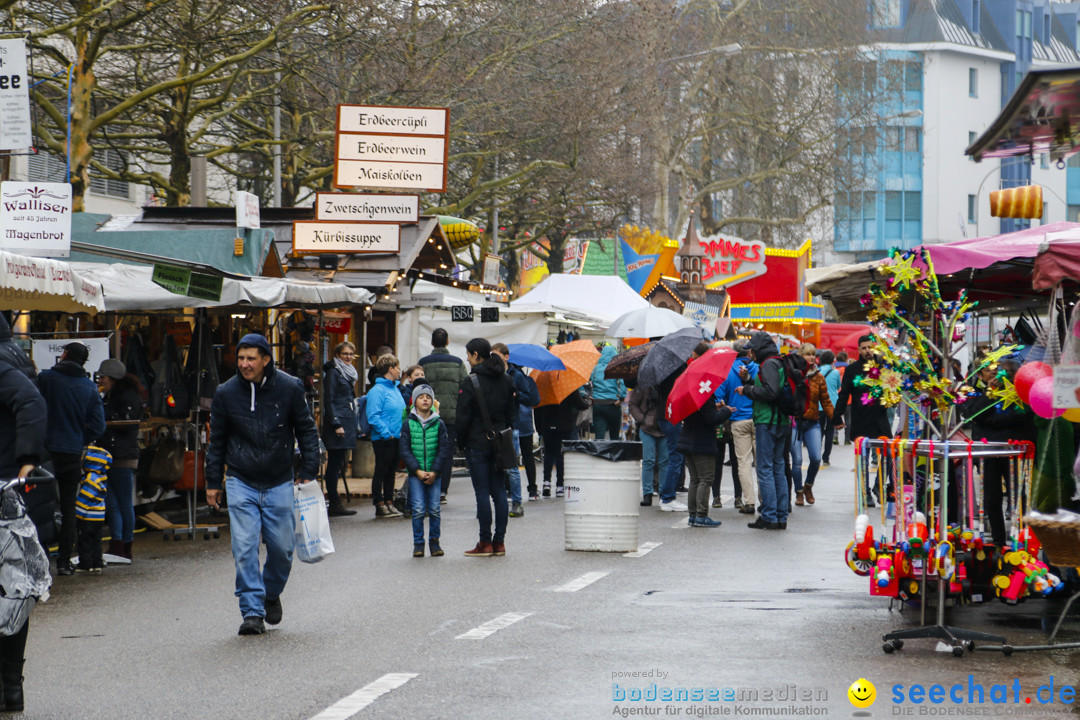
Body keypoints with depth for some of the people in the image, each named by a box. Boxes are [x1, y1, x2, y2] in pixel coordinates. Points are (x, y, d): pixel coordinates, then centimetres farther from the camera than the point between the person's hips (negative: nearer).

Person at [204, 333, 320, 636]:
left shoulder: (289, 388, -5)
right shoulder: (226, 393, -2)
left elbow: (306, 429, 6)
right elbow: (217, 440, 8)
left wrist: (308, 469, -1)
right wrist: (213, 482, 8)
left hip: (279, 483, 0)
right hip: (240, 483, 0)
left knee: (282, 548, 4)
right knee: (245, 549, -9)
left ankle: (272, 594, 32)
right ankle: (252, 612, -5)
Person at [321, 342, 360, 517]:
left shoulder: (349, 373, 19)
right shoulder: (333, 372, -8)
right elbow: (328, 400, -13)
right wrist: (336, 424, -19)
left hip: (347, 422, 9)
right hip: (337, 421, -9)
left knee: (337, 463, 9)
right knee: (335, 462, -7)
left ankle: (335, 503, 11)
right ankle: (334, 504, -7)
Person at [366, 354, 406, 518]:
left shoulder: (395, 389, 14)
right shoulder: (377, 390, -13)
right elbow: (373, 417, -19)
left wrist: (403, 431, 11)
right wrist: (386, 434, -21)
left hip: (397, 438, 8)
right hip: (383, 439, -8)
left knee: (391, 472, 12)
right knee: (381, 472, -1)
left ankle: (389, 503, 18)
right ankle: (380, 506, 3)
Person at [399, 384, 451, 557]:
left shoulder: (439, 424, 4)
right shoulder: (408, 424, 2)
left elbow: (444, 449, 2)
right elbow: (404, 450, -1)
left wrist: (434, 472, -8)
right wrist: (417, 470, -10)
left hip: (434, 473, 1)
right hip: (415, 473, -1)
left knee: (434, 509, -1)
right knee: (418, 509, -7)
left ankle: (434, 541, 11)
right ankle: (418, 543, 2)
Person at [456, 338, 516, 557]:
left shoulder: (471, 382, -12)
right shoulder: (505, 380, 9)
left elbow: (464, 417, -11)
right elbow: (512, 412, 13)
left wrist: (461, 443, -1)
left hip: (477, 442, -6)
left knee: (482, 493, -3)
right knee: (499, 491, 7)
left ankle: (485, 543, -2)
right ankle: (499, 542, 9)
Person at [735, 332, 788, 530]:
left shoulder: (769, 364, -11)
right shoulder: (779, 363, 18)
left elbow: (770, 392, -22)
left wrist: (746, 390, -11)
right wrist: (747, 380, 10)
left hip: (767, 422, -10)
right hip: (781, 422, 10)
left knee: (765, 469, -7)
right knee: (778, 469, 11)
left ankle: (769, 517, -8)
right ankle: (781, 517, 13)